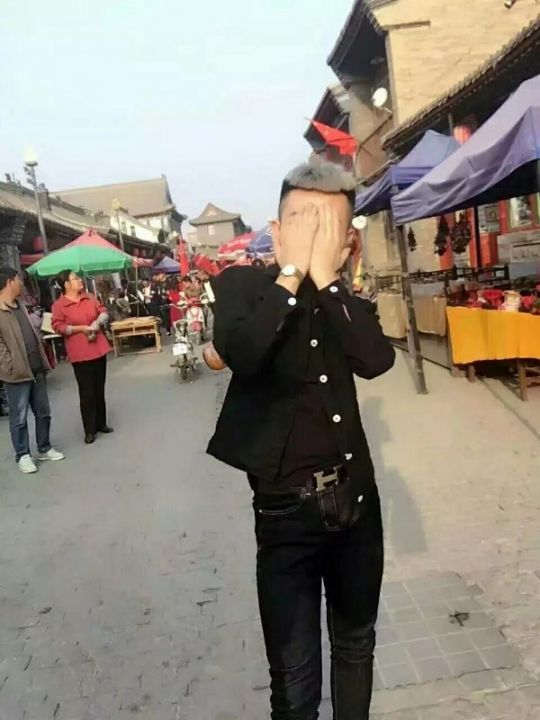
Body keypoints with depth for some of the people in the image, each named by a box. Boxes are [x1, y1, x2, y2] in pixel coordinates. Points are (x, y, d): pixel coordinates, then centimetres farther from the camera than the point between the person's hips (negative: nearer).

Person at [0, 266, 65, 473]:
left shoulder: (19, 305, 14)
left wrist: (43, 362, 14)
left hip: (36, 369, 8)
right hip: (18, 373, -8)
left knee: (43, 413, 15)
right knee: (19, 418, 5)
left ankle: (45, 449, 29)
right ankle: (23, 455, 18)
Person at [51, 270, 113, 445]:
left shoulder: (90, 297, 7)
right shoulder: (59, 305, -8)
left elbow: (103, 312, 12)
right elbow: (58, 326, -13)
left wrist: (98, 323, -9)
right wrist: (82, 328, -16)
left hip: (98, 348, 5)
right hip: (80, 353, -5)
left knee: (99, 389, 14)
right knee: (87, 392, -2)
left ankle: (101, 423, 26)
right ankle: (89, 430, 8)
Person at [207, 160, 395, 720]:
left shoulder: (347, 296, 2)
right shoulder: (242, 284, -6)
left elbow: (377, 360, -18)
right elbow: (239, 354, -27)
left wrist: (324, 275, -19)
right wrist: (293, 270, -21)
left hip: (356, 497, 4)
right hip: (285, 507, -3)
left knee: (356, 646, 25)